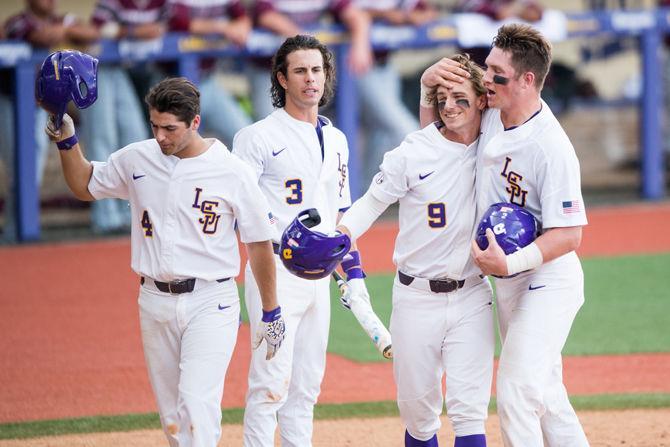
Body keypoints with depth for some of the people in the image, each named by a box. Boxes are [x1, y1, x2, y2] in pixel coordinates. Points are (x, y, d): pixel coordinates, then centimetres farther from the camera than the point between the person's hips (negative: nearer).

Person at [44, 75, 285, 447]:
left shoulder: (232, 172, -8)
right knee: (172, 415, 10)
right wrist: (67, 141, 3)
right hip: (155, 302, 5)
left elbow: (259, 243, 0)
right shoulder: (137, 159, 3)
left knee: (196, 405, -19)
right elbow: (84, 186, 20)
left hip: (210, 304, -5)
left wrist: (271, 314, 3)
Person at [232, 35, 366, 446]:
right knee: (271, 382, -11)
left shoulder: (336, 140, 15)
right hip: (275, 273, -7)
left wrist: (352, 268, 14)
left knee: (307, 385, 12)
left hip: (318, 275, 7)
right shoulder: (258, 137, -7)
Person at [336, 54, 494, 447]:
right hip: (417, 297, 0)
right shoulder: (413, 152, -6)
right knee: (417, 410, 8)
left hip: (471, 297, 0)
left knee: (469, 411, -8)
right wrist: (340, 234, -19)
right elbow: (373, 202, 0)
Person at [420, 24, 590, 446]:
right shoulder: (491, 113, -2)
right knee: (544, 393, 17)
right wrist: (428, 84, -1)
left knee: (517, 392, -17)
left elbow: (569, 235, -24)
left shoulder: (552, 148, -26)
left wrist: (510, 263, -33)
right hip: (509, 283, 9)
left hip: (547, 281, -9)